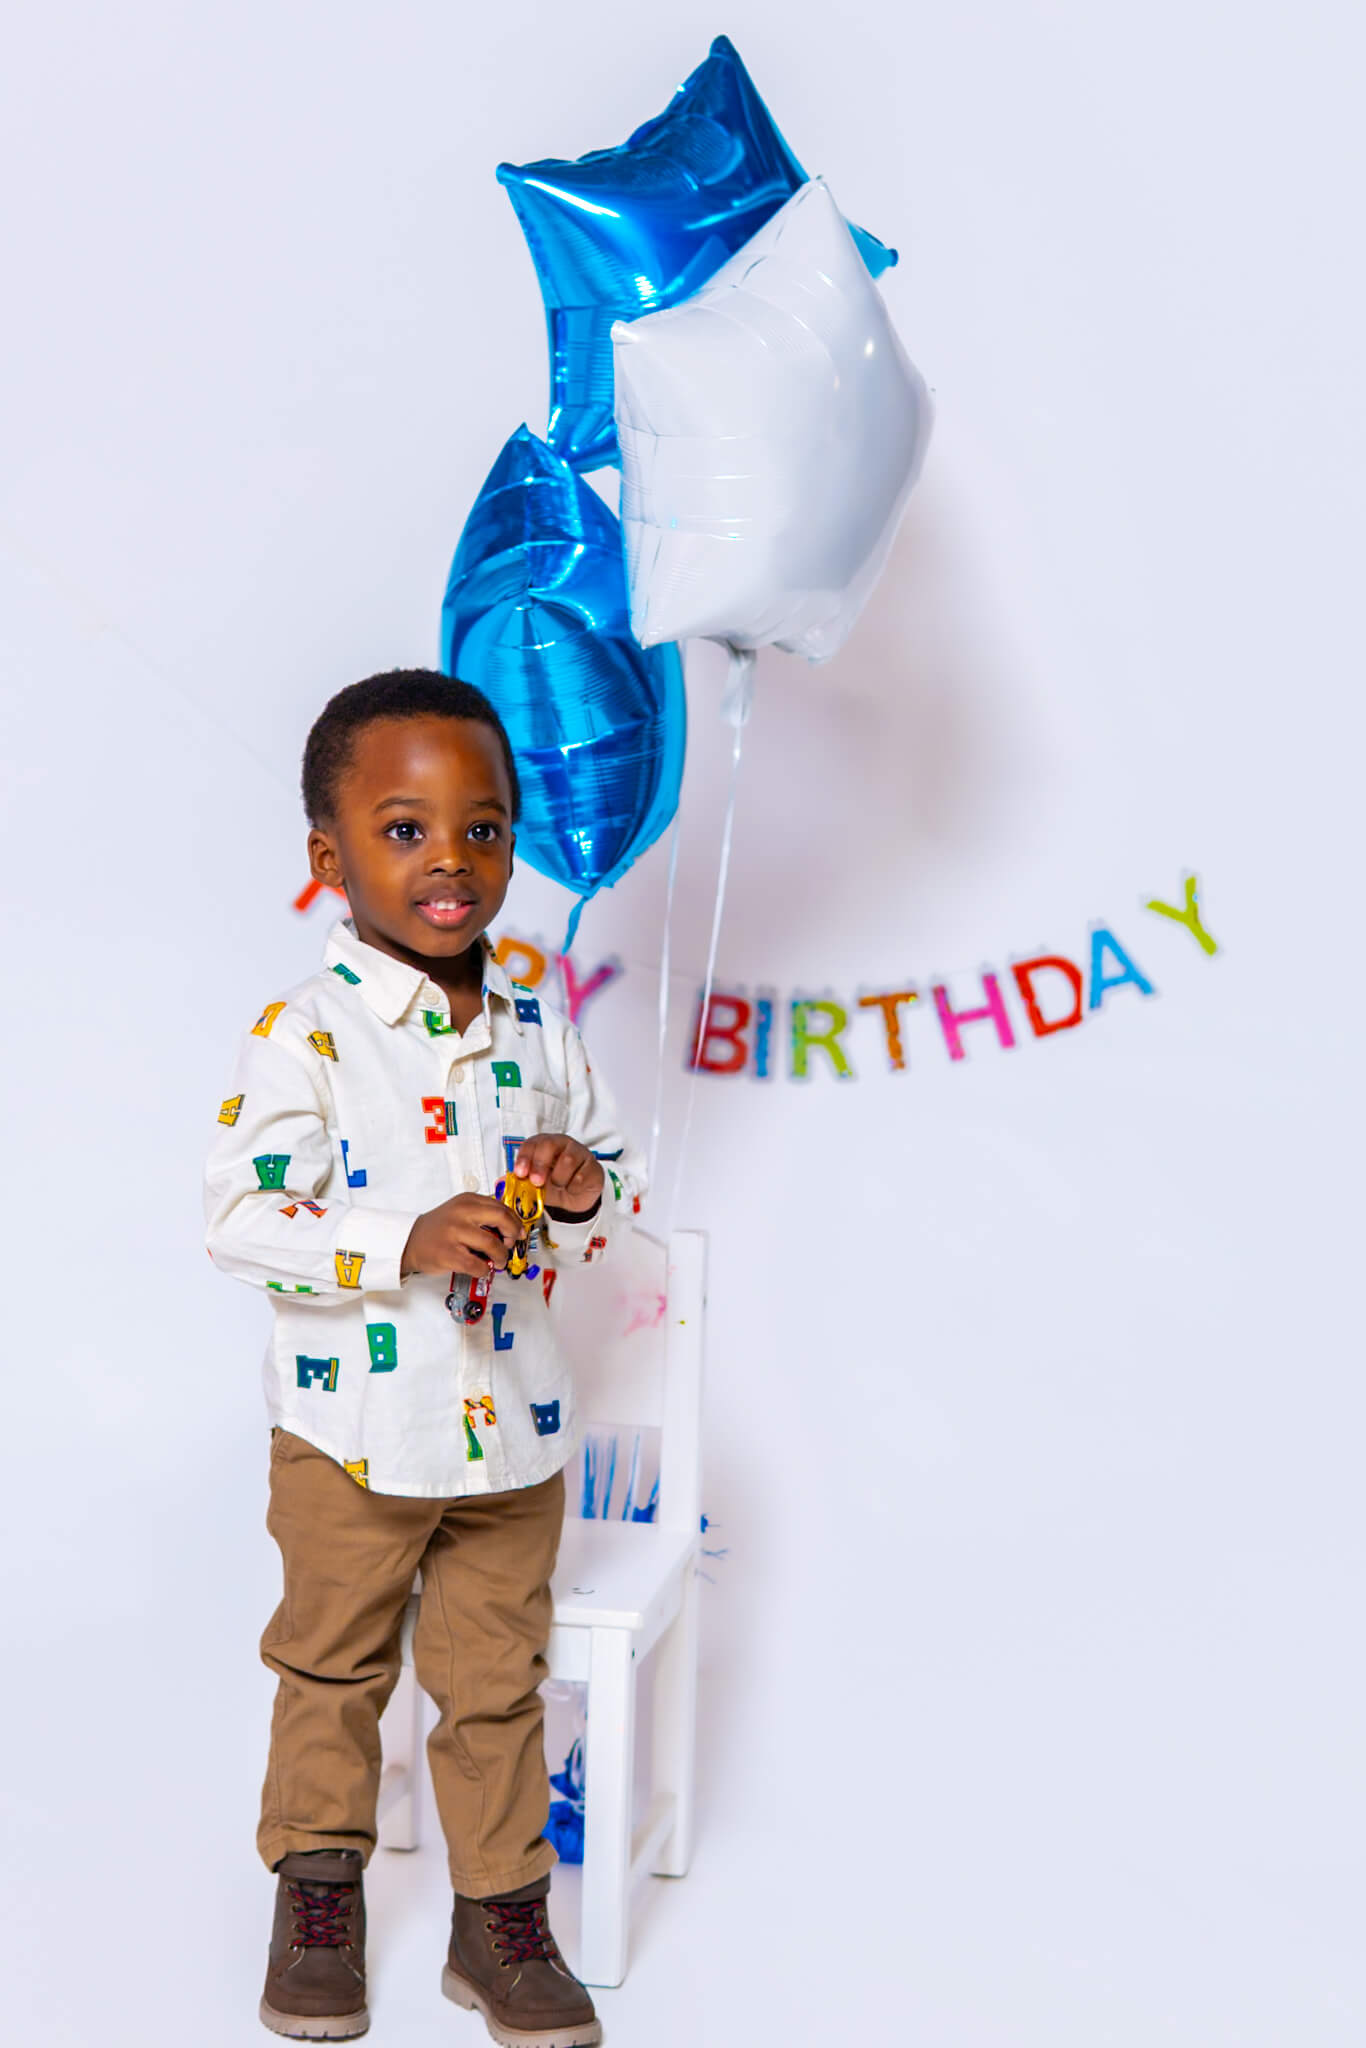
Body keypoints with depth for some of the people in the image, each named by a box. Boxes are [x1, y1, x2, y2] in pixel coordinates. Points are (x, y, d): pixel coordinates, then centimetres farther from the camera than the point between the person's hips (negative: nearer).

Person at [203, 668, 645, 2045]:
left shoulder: (536, 1030, 1)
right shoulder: (305, 1035, -15)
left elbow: (614, 1172, 13)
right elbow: (237, 1216, -18)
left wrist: (585, 1185, -11)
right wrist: (407, 1244, -27)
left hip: (512, 1433, 4)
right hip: (351, 1436, -3)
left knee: (498, 1681, 14)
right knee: (333, 1670, 16)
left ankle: (499, 1915, 29)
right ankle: (316, 1888, 37)